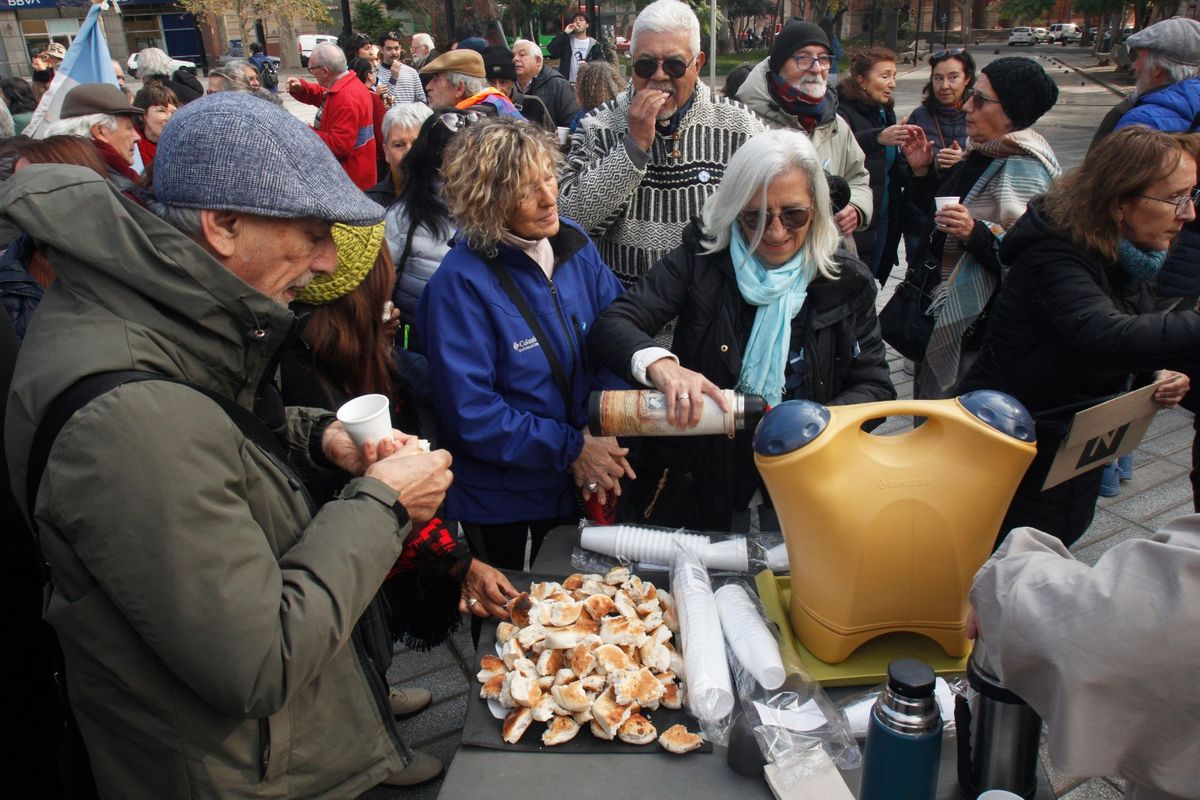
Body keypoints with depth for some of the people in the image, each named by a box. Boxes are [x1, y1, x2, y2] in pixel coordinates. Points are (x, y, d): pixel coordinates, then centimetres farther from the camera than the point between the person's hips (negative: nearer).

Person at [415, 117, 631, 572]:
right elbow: (469, 414, -22)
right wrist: (572, 448, -19)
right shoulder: (461, 282, -22)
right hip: (500, 504, -5)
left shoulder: (575, 245, -4)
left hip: (584, 485, 5)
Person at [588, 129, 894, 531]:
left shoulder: (847, 282, 0)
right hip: (693, 487, -1)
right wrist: (659, 363, -35)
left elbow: (873, 386, 2)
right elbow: (610, 325, -13)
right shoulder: (700, 260, -5)